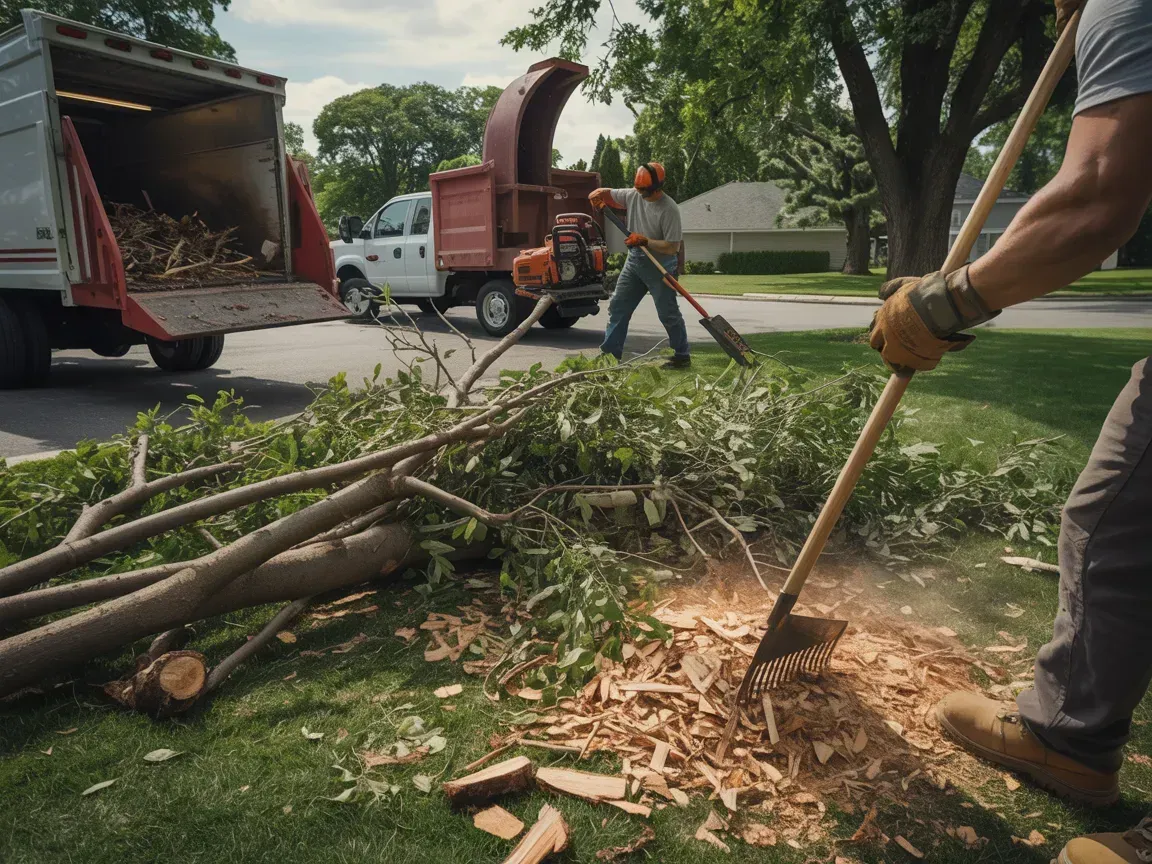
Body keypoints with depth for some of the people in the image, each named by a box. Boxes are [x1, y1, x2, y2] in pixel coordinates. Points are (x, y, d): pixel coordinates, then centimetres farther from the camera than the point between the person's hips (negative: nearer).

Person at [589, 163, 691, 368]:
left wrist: (644, 241, -24)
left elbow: (672, 247, -21)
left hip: (660, 267, -6)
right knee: (617, 306, 8)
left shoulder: (669, 210, -20)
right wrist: (599, 194, -7)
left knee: (668, 313, -1)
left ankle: (682, 356, 13)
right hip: (634, 261, 7)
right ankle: (610, 353, 16)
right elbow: (606, 194, 13)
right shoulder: (632, 195, -2)